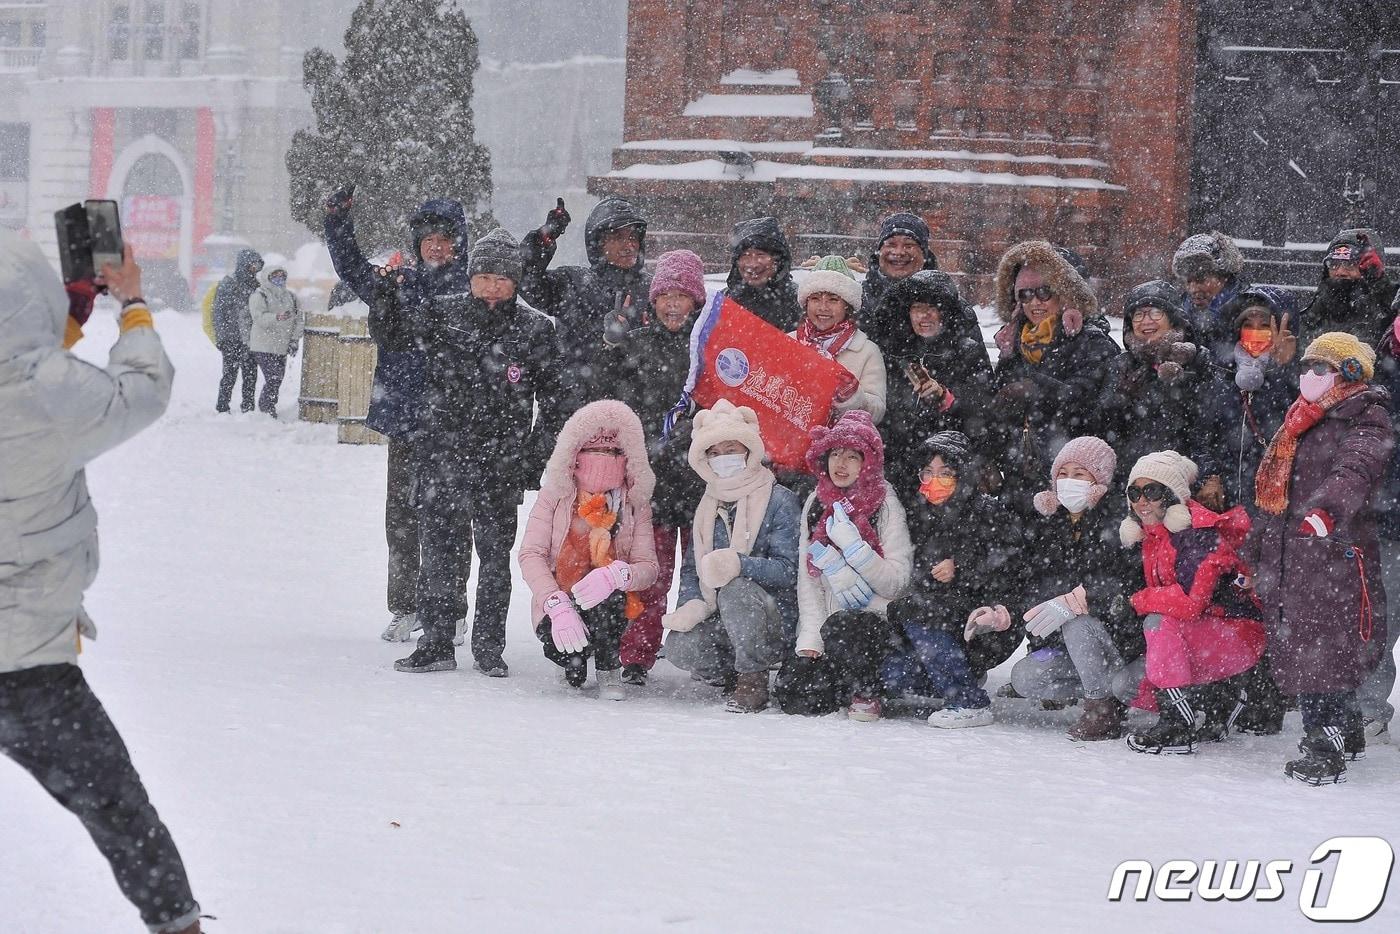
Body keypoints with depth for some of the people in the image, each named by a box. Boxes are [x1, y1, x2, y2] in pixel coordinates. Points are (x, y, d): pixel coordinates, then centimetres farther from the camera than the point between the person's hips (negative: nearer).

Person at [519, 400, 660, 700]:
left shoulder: (635, 504, 0)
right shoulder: (555, 495, -3)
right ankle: (575, 661, 9)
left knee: (607, 592, -35)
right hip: (560, 601, 0)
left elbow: (648, 567, -9)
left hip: (606, 606, 0)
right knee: (558, 645, -34)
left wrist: (616, 575, -35)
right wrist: (557, 604, -29)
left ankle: (609, 670, -8)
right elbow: (531, 554, -12)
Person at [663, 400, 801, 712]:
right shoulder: (707, 506, 14)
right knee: (680, 646, -25)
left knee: (735, 591, -36)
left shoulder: (780, 501, -5)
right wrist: (692, 605, -13)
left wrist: (740, 564, -32)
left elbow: (789, 570, -16)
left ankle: (753, 681, -18)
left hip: (775, 623, -5)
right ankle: (739, 674, 4)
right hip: (721, 623, 5)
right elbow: (691, 569, 9)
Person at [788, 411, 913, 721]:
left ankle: (864, 692, -10)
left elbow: (898, 580, -11)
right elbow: (807, 578, 6)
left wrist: (854, 549, -23)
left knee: (840, 627, -36)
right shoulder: (816, 504, 9)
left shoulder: (884, 503, -4)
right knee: (796, 696, -16)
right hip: (829, 621, 4)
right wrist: (810, 637, -5)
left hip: (878, 620, -4)